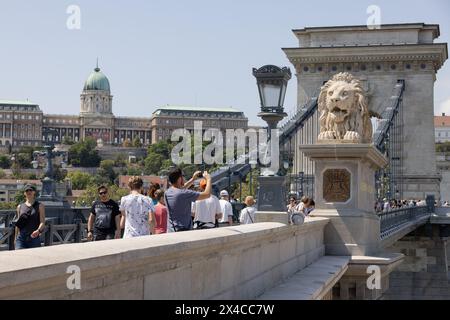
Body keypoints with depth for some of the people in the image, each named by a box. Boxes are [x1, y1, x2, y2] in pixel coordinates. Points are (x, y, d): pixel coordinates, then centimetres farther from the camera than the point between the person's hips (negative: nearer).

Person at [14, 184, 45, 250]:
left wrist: (38, 231, -26)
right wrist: (15, 238, 16)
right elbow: (17, 225, 17)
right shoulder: (20, 207, 13)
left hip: (34, 238, -2)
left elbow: (42, 222, -6)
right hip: (21, 238, 2)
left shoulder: (39, 206, 4)